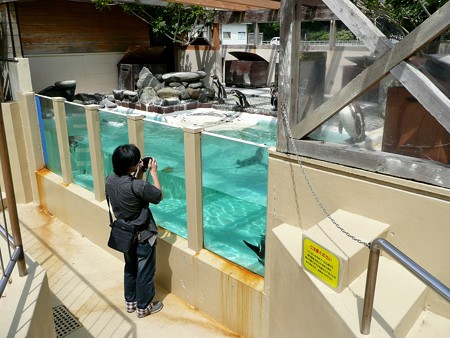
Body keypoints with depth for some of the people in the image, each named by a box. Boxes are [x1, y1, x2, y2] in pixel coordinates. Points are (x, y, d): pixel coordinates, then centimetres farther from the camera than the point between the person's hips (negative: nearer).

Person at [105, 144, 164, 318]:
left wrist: (140, 173, 0)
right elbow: (158, 196, -14)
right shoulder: (138, 186, -32)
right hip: (143, 236, -7)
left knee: (130, 268, 25)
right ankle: (143, 307, 30)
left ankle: (130, 301, 42)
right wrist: (153, 172, -9)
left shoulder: (110, 180, -9)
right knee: (145, 272, 13)